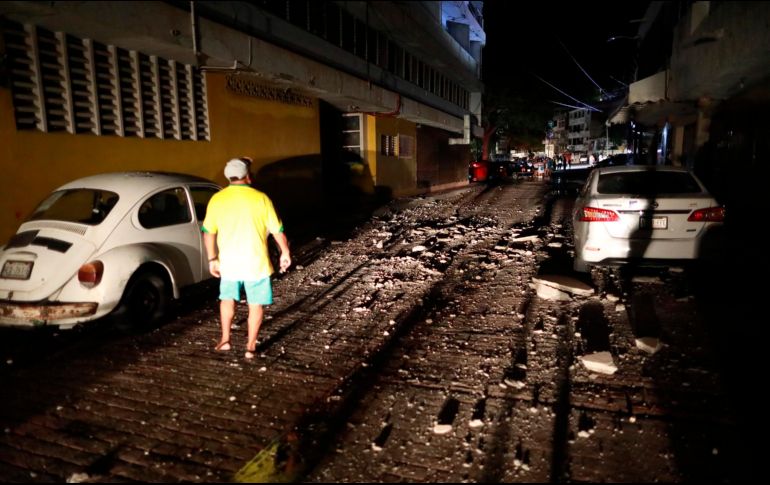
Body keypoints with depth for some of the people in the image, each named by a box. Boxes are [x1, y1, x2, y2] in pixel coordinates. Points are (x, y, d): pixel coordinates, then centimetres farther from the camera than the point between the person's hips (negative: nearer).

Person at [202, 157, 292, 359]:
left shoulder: (217, 199, -2)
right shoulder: (261, 198, -9)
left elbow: (208, 232, 2)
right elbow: (277, 230, -4)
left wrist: (212, 259, 12)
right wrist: (285, 252, 9)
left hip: (228, 261, 3)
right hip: (255, 262, -2)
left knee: (227, 298, 24)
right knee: (256, 304, 11)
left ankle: (225, 339, 28)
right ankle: (251, 346, 15)